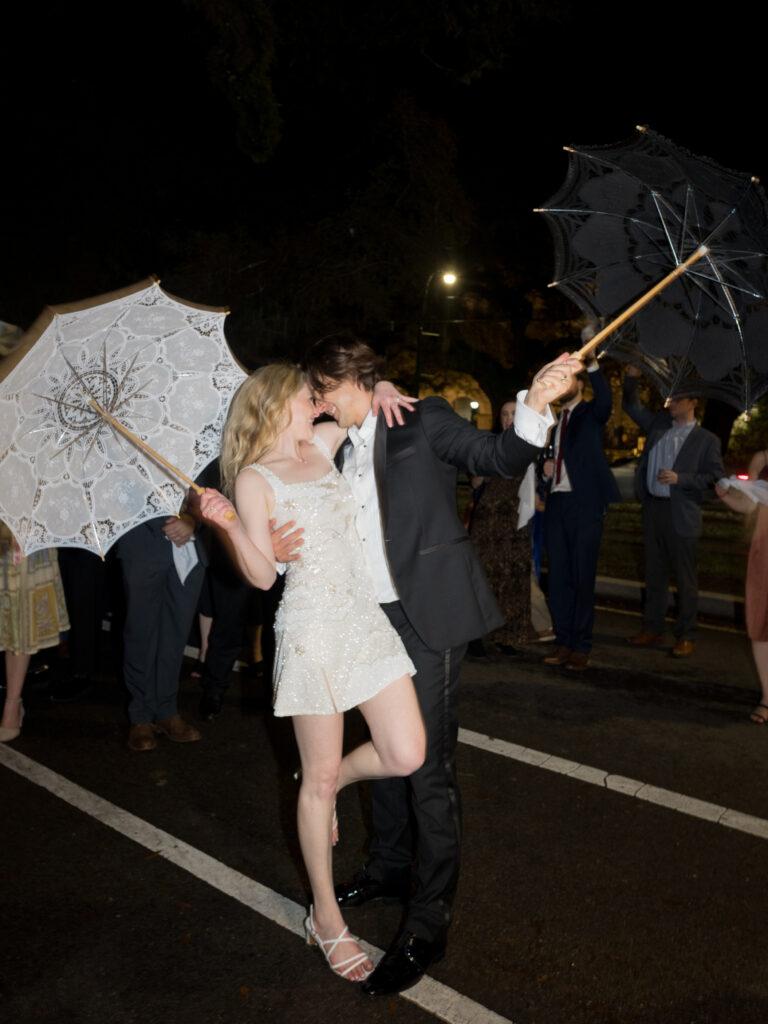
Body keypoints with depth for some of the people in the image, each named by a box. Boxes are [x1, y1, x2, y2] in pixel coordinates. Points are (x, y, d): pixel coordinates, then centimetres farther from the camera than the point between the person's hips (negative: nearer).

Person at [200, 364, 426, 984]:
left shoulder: (322, 444, 12)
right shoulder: (254, 478, -4)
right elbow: (263, 577, -8)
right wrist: (231, 526, -23)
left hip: (365, 620, 6)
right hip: (312, 632, -6)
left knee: (406, 756, 1)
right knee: (320, 779, 6)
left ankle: (330, 783, 33)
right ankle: (326, 916, 24)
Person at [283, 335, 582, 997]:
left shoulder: (423, 422, -4)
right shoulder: (344, 451, 15)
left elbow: (498, 457, -11)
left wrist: (535, 405, -30)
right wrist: (283, 545, -5)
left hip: (429, 617, -7)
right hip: (375, 620, 8)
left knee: (429, 764, -5)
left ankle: (428, 923, 7)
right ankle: (390, 869, 40)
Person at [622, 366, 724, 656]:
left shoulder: (706, 440, -2)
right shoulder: (659, 424, 11)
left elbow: (715, 477, -5)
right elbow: (631, 406, 16)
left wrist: (679, 478, -16)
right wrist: (631, 378, -1)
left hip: (681, 515, -5)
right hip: (652, 508, 5)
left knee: (686, 578, 2)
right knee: (654, 574, 12)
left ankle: (686, 637, 10)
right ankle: (652, 630, 21)